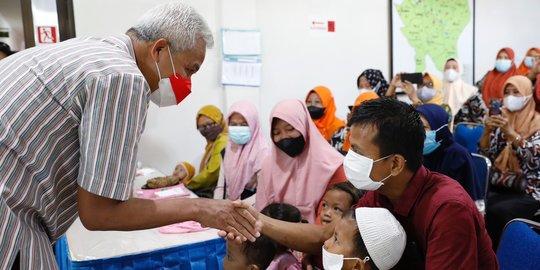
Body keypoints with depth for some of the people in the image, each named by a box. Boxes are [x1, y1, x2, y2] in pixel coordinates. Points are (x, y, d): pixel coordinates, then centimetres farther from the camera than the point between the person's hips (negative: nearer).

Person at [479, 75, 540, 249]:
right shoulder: (502, 119, 10)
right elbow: (486, 153, 4)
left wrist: (511, 132, -27)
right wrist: (488, 130, -14)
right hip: (500, 185, 4)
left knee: (498, 211, -30)